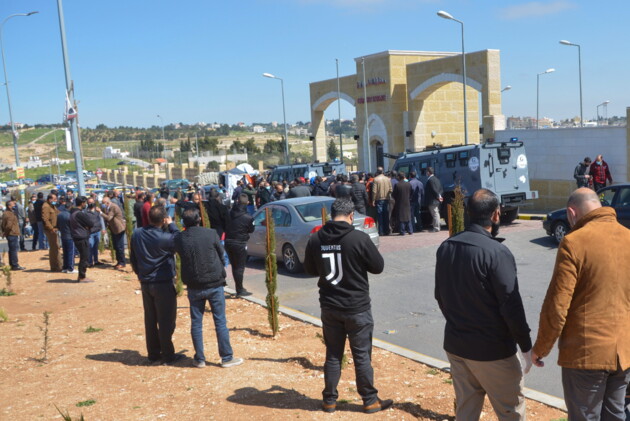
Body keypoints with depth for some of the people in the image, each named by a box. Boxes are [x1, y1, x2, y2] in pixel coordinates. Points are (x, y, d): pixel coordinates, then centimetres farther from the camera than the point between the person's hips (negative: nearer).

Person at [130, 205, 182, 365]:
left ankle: (153, 354, 23)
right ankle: (168, 355, 11)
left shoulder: (136, 234, -1)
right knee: (166, 320, 4)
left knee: (150, 319, 14)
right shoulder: (165, 237, -21)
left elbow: (133, 259, 9)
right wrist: (171, 225, -1)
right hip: (163, 283, -6)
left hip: (145, 283, 6)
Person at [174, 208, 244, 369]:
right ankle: (227, 358, 13)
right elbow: (221, 253, 1)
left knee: (196, 323, 13)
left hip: (194, 287, 2)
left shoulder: (179, 239, -6)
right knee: (220, 322, 6)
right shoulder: (211, 234, -10)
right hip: (214, 284, -2)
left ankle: (199, 359, 19)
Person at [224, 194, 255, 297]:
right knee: (240, 267, 2)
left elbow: (225, 226, 4)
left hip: (228, 242, 5)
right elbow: (251, 230, -3)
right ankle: (240, 290, 3)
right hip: (240, 244, -5)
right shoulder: (248, 217, -15)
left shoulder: (230, 213, -2)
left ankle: (239, 288, 26)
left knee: (235, 266, 15)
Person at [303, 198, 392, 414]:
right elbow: (378, 266, -6)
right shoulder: (359, 238, -17)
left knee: (333, 355, 15)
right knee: (362, 355, 9)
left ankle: (329, 400, 23)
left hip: (329, 307, 4)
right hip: (357, 307, -3)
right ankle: (370, 401, 20)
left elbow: (310, 269, 10)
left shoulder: (316, 240, -4)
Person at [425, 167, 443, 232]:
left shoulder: (430, 180, -17)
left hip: (432, 201, -10)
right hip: (437, 201, 10)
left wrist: (438, 197, -10)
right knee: (436, 214, 16)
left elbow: (434, 190, -21)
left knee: (435, 214, -6)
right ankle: (437, 228, 23)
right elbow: (441, 189, 14)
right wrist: (439, 196, 4)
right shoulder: (436, 179, 14)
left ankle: (436, 228, -2)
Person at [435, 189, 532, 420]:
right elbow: (511, 304, -19)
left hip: (454, 345, 7)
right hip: (491, 350, -7)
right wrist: (527, 346, -9)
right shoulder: (497, 252, -19)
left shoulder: (445, 248, 3)